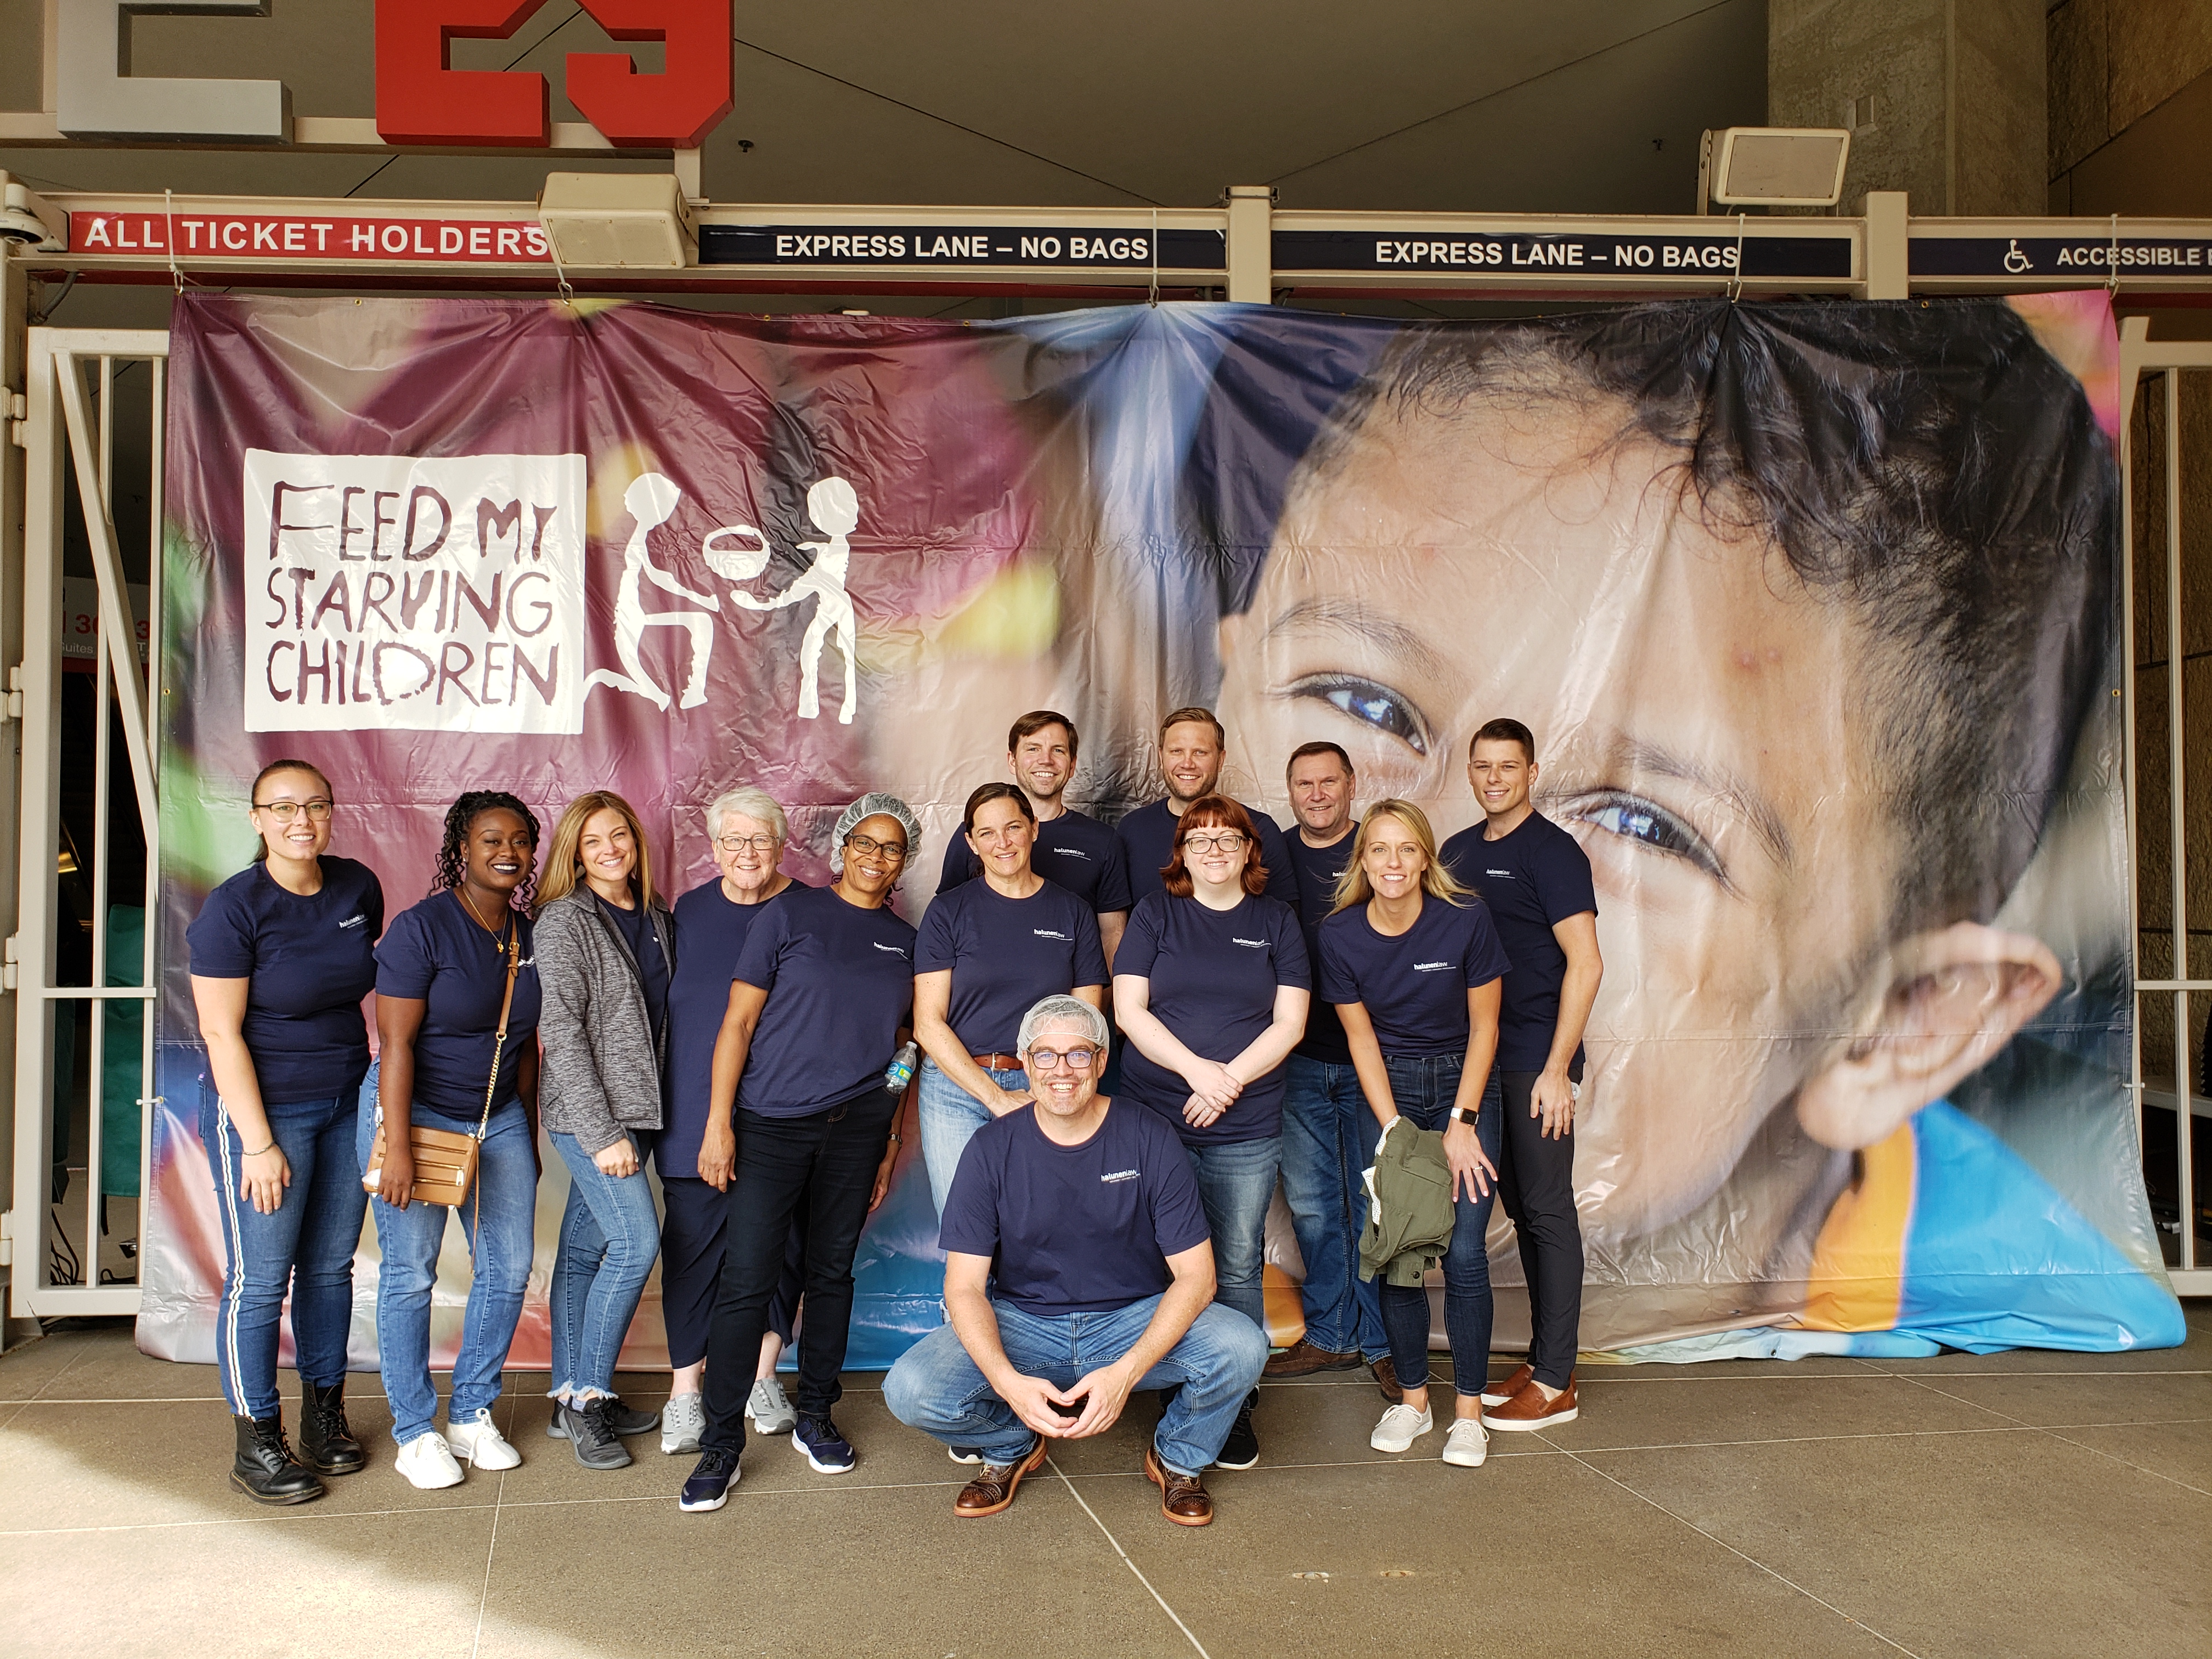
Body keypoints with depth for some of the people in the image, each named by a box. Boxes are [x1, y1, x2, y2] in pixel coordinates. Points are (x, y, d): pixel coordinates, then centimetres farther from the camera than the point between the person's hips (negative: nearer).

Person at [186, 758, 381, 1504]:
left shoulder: (359, 888, 2)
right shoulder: (234, 907, -14)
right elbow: (222, 1032, -14)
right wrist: (259, 1143, -16)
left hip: (347, 1104, 5)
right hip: (262, 1108, -5)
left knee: (331, 1267, 13)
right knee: (260, 1279, 2)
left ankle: (325, 1415, 28)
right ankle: (256, 1444, 15)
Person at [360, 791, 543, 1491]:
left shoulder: (529, 934, 3)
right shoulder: (422, 927, -15)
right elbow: (397, 1043, -18)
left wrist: (529, 1136, 14)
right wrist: (397, 1146, -22)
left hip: (498, 1118, 6)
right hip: (416, 1111, -6)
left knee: (508, 1269, 5)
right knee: (410, 1274, 1)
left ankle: (473, 1414, 22)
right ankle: (415, 1432, 15)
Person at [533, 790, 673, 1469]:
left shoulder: (656, 918, 10)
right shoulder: (565, 921, -10)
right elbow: (562, 1030, -15)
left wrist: (633, 1122, 10)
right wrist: (601, 1132, -18)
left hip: (634, 1105, 6)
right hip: (586, 1108, -6)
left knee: (586, 1247, 12)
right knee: (636, 1241, -10)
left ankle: (572, 1398, 20)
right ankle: (589, 1398, 3)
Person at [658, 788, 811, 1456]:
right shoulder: (688, 912, 9)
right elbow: (663, 1004, 17)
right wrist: (658, 1098, 12)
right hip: (694, 1112, 1)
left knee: (780, 1241, 6)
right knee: (693, 1243, 2)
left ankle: (762, 1376, 23)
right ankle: (686, 1390, 12)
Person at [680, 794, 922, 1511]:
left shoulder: (904, 940, 11)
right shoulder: (791, 915, -1)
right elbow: (738, 1021, -3)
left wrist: (892, 1139, 12)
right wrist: (718, 1123, -9)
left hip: (857, 1125, 4)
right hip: (771, 1122, -3)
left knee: (832, 1270, 11)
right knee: (748, 1277, -5)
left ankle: (815, 1417, 26)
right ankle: (722, 1441, 4)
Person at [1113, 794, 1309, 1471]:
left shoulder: (1276, 921, 9)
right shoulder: (1155, 914, 7)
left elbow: (1289, 1023, 3)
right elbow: (1130, 1010, -1)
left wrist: (1228, 1081, -10)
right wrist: (1196, 1069, -14)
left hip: (1246, 1131, 0)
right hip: (1155, 1118, 0)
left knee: (1237, 1268, 2)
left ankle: (1236, 1409, 12)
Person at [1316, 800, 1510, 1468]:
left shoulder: (1466, 920, -16)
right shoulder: (1341, 934, -10)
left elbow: (1484, 1025, -7)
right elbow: (1361, 1039, -3)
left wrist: (1460, 1124, -9)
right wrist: (1395, 1132, -8)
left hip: (1465, 1085, -2)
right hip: (1388, 1091, 2)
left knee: (1464, 1252, -7)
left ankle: (1468, 1409, 9)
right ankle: (1411, 1399, 18)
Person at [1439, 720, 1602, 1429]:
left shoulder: (1551, 851, -8)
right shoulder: (1458, 852, 13)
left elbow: (1586, 963, -14)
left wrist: (1556, 1068, -18)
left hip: (1537, 1060, -7)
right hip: (1481, 1056, 7)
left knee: (1548, 1210, -2)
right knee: (1518, 1208, 13)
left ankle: (1556, 1384, 5)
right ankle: (1544, 1361, 23)